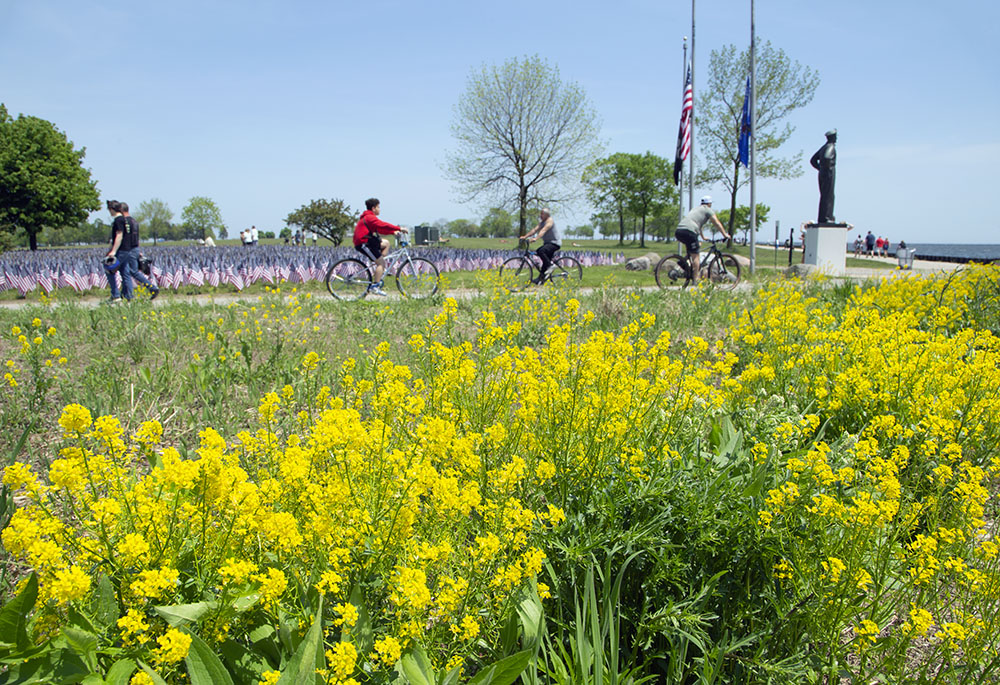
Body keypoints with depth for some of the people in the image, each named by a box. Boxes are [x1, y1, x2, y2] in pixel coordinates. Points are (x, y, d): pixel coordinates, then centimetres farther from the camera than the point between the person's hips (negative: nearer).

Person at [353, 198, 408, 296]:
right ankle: (374, 287, -13)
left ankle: (380, 270, 12)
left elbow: (380, 229, 22)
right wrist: (400, 228, -26)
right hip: (363, 244, -10)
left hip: (366, 241, 10)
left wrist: (394, 232, 13)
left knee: (385, 243, 19)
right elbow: (383, 225, -25)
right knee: (381, 262, -10)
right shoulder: (370, 217, -13)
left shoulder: (368, 217, 21)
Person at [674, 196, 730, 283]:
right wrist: (725, 235, 17)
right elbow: (717, 223, 9)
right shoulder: (708, 210, 12)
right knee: (696, 256, -2)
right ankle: (695, 280, -4)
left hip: (678, 231, 8)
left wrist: (703, 237, 56)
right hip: (689, 231, -8)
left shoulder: (696, 209, 34)